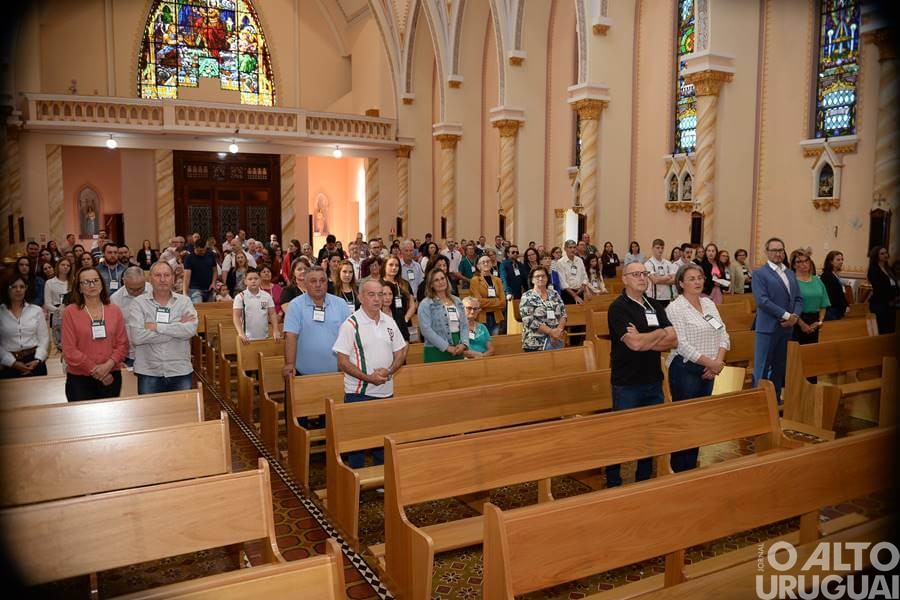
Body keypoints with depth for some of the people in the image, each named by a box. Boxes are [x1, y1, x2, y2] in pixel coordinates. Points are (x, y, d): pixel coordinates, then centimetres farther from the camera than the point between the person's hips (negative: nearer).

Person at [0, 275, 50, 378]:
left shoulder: (37, 310, 4)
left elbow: (44, 338, 3)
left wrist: (38, 360, -9)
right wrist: (13, 362, -11)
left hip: (34, 361, 1)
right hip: (9, 365, -1)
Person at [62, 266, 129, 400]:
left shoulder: (114, 310, 6)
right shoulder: (70, 312, -2)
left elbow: (123, 344, 3)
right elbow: (69, 350, -7)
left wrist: (108, 365, -13)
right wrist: (94, 369, -11)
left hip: (111, 377, 3)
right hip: (79, 379, -2)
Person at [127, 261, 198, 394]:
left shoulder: (185, 301, 3)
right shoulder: (138, 302, -1)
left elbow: (191, 329, -15)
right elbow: (136, 336, -15)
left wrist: (157, 327, -15)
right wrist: (177, 328, -12)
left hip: (181, 372, 1)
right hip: (149, 373, -1)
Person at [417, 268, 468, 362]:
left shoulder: (457, 301, 13)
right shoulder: (425, 304, -4)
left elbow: (464, 325, 11)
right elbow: (426, 330, -14)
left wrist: (463, 344, -7)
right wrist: (446, 347, -17)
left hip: (458, 351, 5)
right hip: (436, 352, -5)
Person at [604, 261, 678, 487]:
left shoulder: (655, 306, 9)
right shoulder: (618, 308, -11)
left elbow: (673, 340, 0)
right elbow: (634, 343, -23)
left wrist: (644, 341, -14)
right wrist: (660, 333, -7)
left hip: (653, 381, 6)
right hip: (627, 384, -6)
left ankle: (644, 480, 30)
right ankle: (613, 483, 20)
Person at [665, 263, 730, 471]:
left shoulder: (709, 303, 10)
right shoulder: (675, 308, -11)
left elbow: (723, 335, 7)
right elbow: (681, 344, -18)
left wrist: (718, 363, -8)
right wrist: (710, 363, -16)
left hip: (708, 370, 7)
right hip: (685, 370, -7)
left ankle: (692, 466, 25)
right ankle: (679, 470, 12)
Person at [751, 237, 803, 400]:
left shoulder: (790, 273, 16)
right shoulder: (759, 273, -5)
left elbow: (798, 298, 12)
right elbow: (762, 300, -16)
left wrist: (795, 316, -7)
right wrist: (786, 315, -18)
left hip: (787, 327, 6)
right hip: (768, 327, -6)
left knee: (780, 367, 13)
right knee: (762, 368, -2)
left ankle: (776, 400, 22)